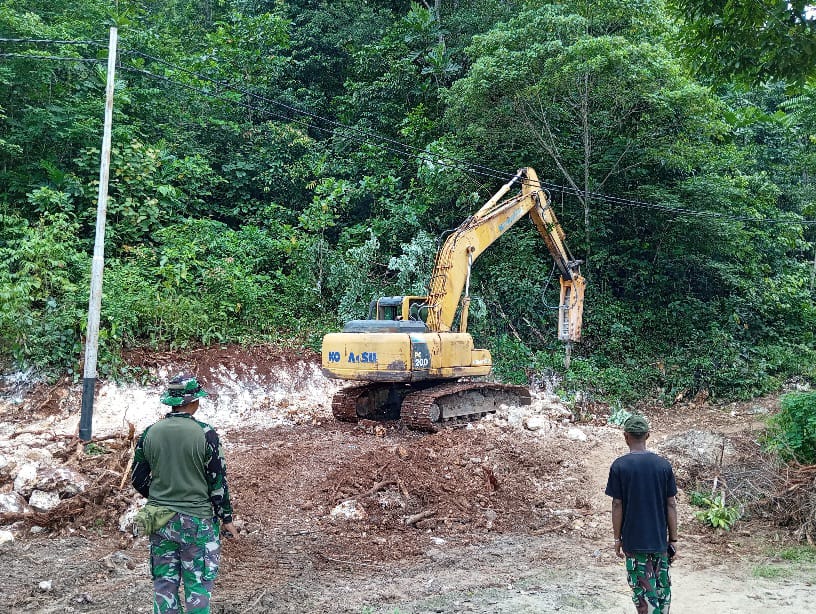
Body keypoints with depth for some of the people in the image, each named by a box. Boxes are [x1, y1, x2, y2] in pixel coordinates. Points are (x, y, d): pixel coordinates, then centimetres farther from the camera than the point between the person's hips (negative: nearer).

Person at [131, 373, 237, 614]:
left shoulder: (150, 433, -2)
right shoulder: (205, 434, -13)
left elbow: (138, 479, 6)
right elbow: (218, 481, -9)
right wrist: (226, 518, 2)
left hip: (160, 520, 4)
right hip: (196, 521, -4)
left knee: (164, 583, 14)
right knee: (198, 585, 6)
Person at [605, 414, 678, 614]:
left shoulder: (619, 466, -10)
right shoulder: (663, 465, -2)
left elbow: (617, 505, -8)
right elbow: (671, 504, 0)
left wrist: (617, 538, 2)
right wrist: (673, 539, 8)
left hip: (634, 541, -3)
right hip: (659, 540, 3)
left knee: (644, 591, 3)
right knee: (663, 589, 17)